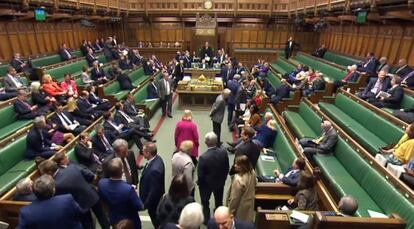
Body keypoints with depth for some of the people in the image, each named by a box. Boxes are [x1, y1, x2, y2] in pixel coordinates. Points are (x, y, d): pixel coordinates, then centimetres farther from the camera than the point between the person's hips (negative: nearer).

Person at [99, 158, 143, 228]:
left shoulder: (101, 183, -23)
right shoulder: (128, 189, -39)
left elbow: (102, 199, -2)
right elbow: (140, 207, -24)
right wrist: (134, 193, -9)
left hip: (114, 221, 4)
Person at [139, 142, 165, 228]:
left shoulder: (154, 170, -39)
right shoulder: (157, 158, -11)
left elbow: (154, 191, -28)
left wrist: (145, 204, -16)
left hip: (153, 201, -8)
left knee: (157, 222, 19)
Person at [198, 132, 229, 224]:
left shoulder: (203, 157, -35)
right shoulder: (224, 152, -23)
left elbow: (200, 175, -24)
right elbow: (227, 168, -8)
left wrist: (200, 183, -2)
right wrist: (223, 179, 9)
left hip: (206, 184, -4)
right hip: (220, 182, 4)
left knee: (205, 202, 23)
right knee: (219, 201, 29)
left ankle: (206, 220, 43)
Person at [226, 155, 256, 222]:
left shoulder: (238, 180, -39)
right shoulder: (252, 172, -16)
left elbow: (234, 198, -26)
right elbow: (254, 185, 5)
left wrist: (230, 211, -11)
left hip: (241, 207, -7)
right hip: (250, 203, 7)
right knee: (247, 221, 28)